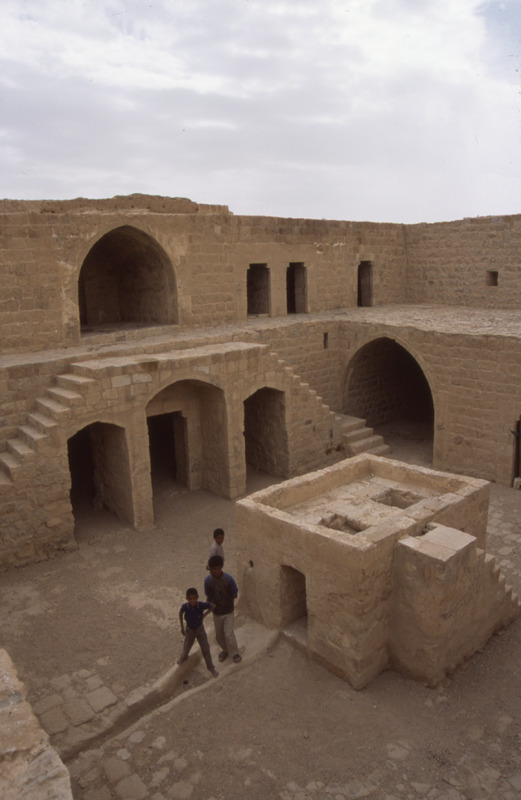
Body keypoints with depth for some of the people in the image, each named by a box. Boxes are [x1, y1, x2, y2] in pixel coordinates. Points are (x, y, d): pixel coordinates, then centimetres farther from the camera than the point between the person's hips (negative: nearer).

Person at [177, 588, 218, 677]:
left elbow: (213, 606, -15)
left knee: (205, 648, 4)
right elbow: (180, 613, -8)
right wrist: (182, 628, -1)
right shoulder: (185, 606, -32)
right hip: (189, 630, 1)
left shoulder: (201, 605, -33)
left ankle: (211, 667, 25)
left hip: (200, 629, -1)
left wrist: (204, 615, -12)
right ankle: (184, 657, 55)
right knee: (186, 647, 19)